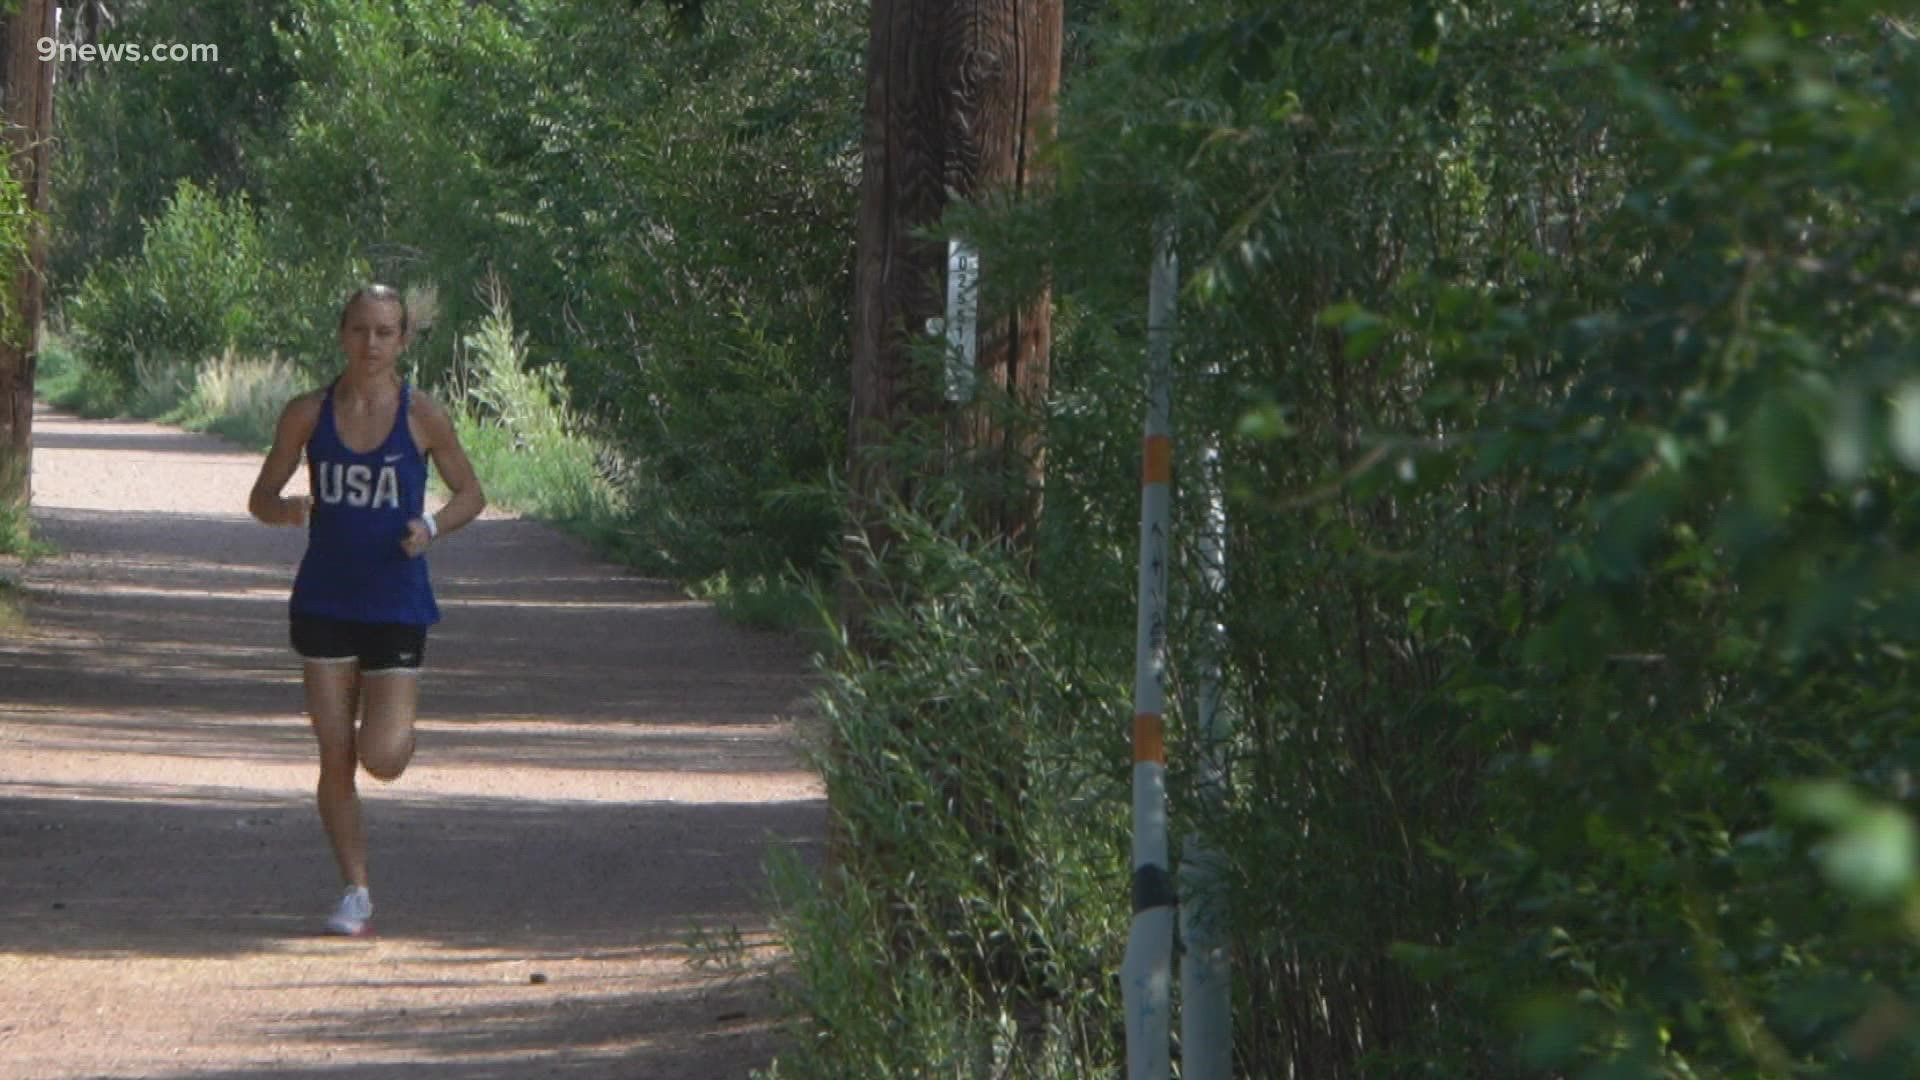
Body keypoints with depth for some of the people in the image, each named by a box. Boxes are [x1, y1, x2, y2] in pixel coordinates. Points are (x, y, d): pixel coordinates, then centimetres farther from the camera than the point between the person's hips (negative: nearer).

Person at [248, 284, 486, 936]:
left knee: (382, 759, -10)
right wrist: (287, 509, -17)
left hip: (396, 605, -2)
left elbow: (470, 494, 5)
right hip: (325, 604, 2)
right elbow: (261, 498, 6)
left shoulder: (422, 417, -5)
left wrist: (433, 527, -15)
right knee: (335, 757, -1)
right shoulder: (309, 414, -1)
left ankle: (398, 726, 28)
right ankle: (356, 893, 12)